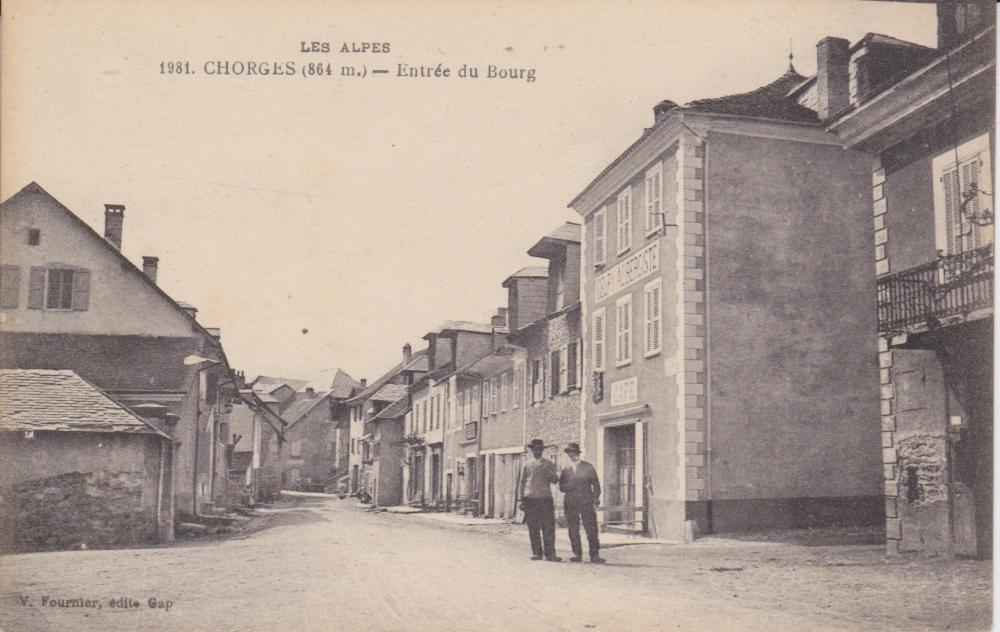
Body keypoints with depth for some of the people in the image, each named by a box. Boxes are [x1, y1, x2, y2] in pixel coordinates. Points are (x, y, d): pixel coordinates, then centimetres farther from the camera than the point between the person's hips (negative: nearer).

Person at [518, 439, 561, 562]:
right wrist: (522, 500, 7)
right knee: (533, 528, 1)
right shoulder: (527, 464, 12)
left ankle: (550, 553, -2)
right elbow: (522, 482, 13)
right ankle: (537, 552, 9)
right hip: (530, 499, 0)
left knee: (548, 528, -5)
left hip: (545, 498, 0)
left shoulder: (549, 464, 12)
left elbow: (555, 480, 7)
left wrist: (549, 474, -14)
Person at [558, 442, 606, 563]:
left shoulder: (588, 467, 9)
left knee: (591, 529, -6)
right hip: (570, 504, 2)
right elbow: (561, 487, 8)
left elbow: (596, 484, 8)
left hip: (586, 503, -2)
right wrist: (570, 486, -12)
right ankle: (577, 554, 10)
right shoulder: (565, 470, 13)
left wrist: (596, 498, -4)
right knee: (573, 531, 2)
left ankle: (594, 555, -4)